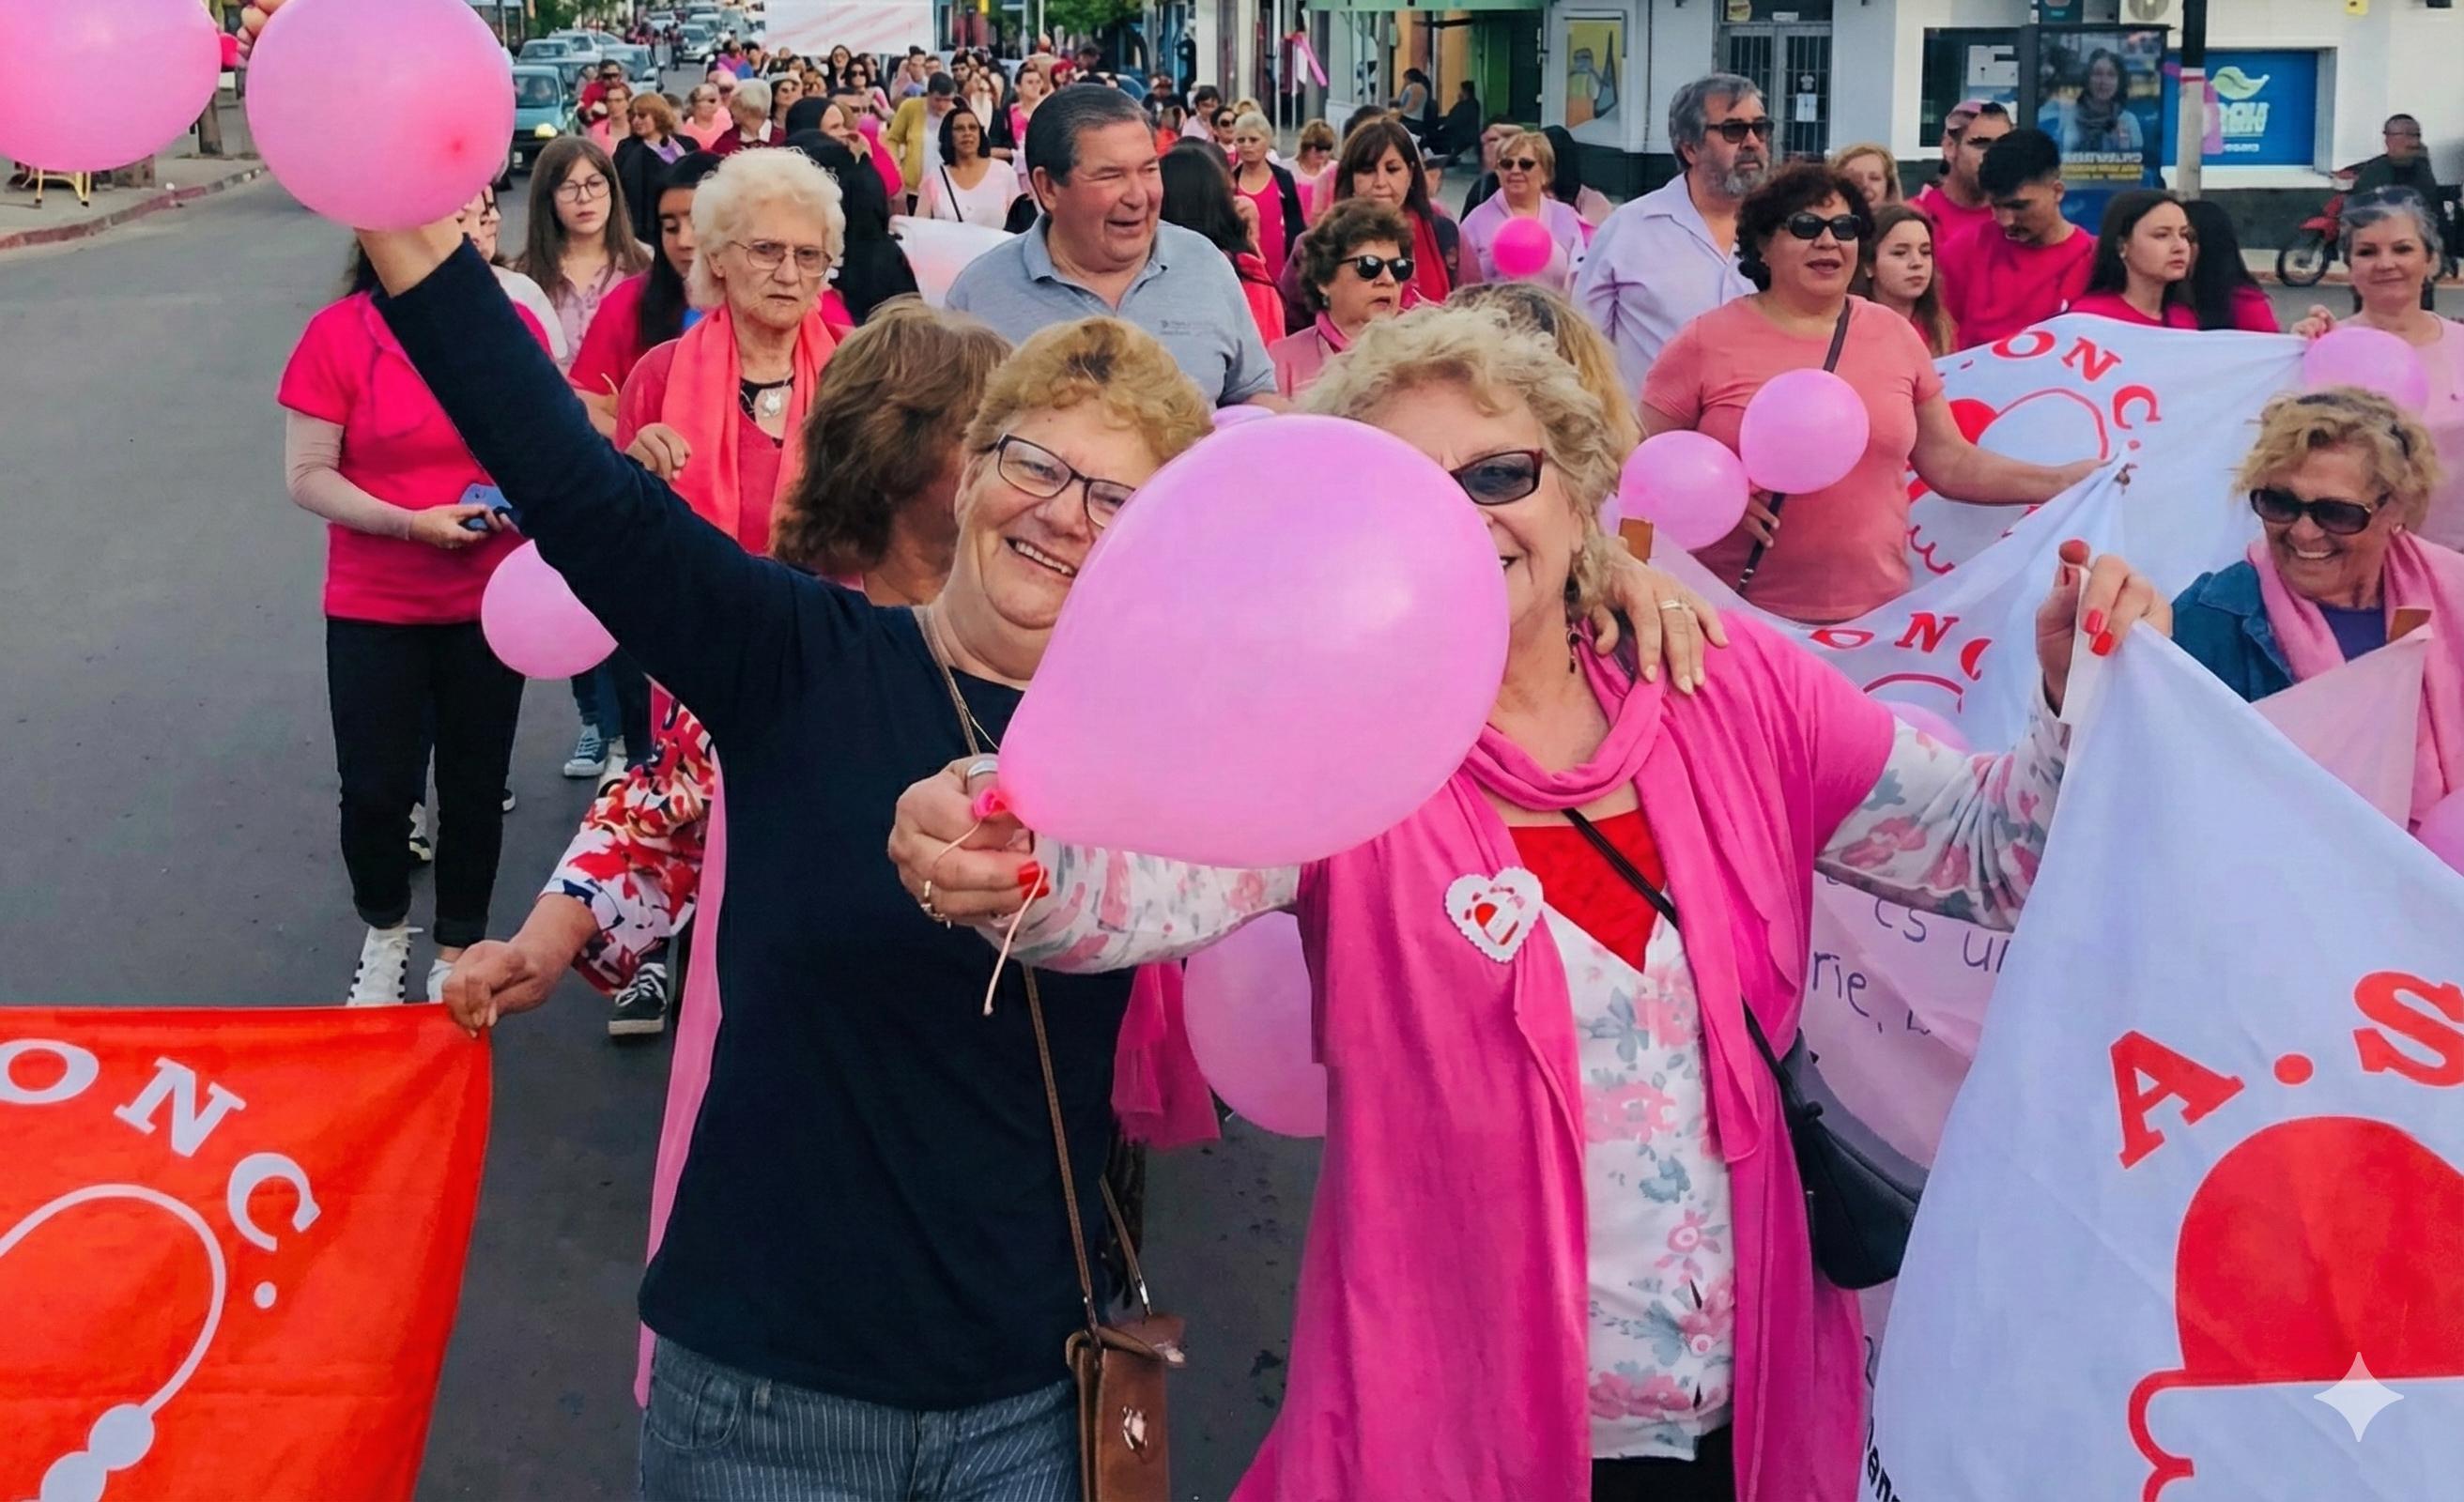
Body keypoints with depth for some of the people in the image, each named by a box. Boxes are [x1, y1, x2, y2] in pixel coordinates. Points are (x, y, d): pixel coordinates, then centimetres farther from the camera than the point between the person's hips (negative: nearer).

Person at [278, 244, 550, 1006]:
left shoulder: (513, 324, -2)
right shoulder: (337, 333, -9)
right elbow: (307, 475, -10)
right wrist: (410, 522, -21)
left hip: (491, 603, 2)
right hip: (373, 607, -2)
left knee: (476, 786, 8)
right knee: (376, 787, 2)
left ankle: (456, 955, 26)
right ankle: (384, 932, 31)